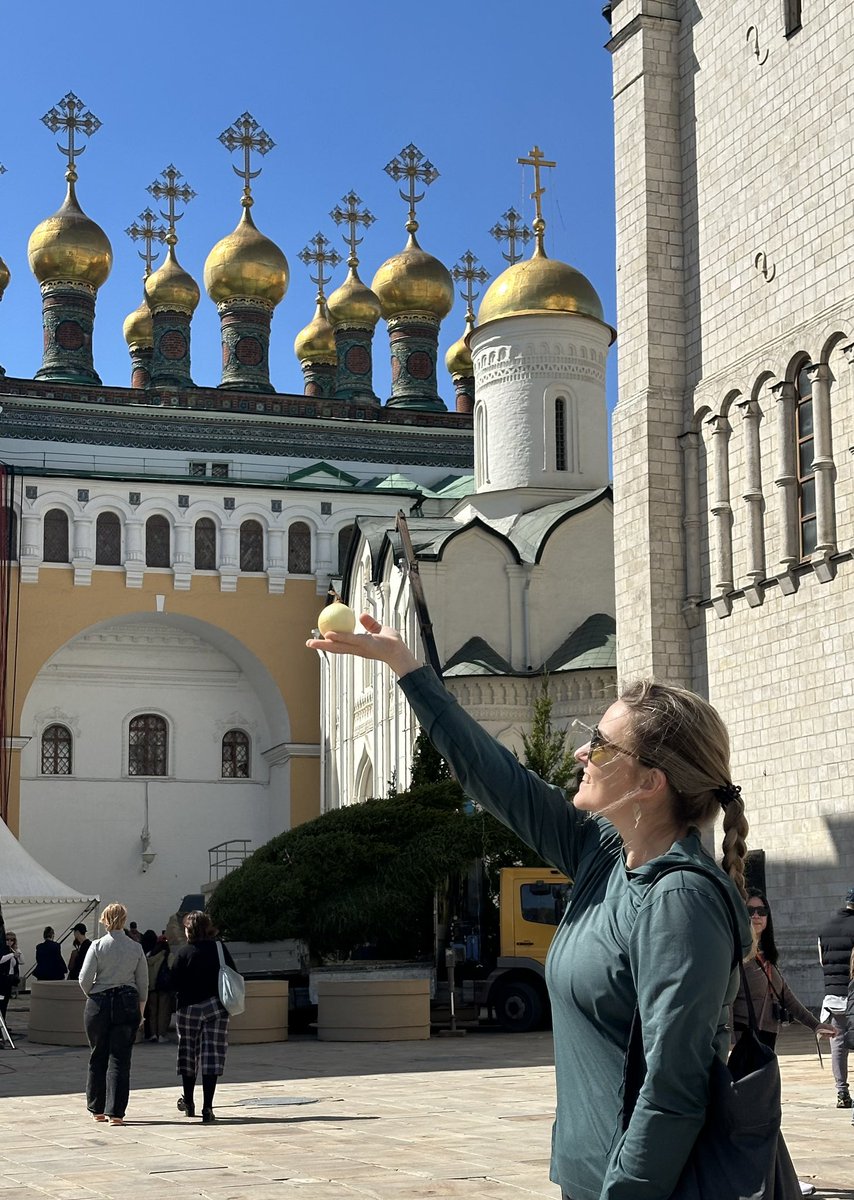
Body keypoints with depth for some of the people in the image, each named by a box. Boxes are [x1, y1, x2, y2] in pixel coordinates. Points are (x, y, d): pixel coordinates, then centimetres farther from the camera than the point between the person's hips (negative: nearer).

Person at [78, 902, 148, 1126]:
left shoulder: (97, 946, -6)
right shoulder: (136, 948, 0)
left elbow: (84, 979, -9)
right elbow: (143, 983, 5)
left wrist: (92, 995, 11)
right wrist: (141, 1009, 16)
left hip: (99, 1004, -1)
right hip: (127, 1004, 1)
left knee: (97, 1057, 13)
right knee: (120, 1059, 2)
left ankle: (97, 1108, 20)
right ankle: (115, 1111, -4)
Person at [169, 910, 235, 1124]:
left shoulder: (183, 953, -8)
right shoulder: (220, 950, 0)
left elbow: (173, 983, -9)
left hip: (189, 1008, -1)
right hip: (216, 1008, 1)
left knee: (188, 1055, 15)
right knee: (212, 1056, 0)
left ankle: (188, 1102, 28)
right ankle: (207, 1108, -6)